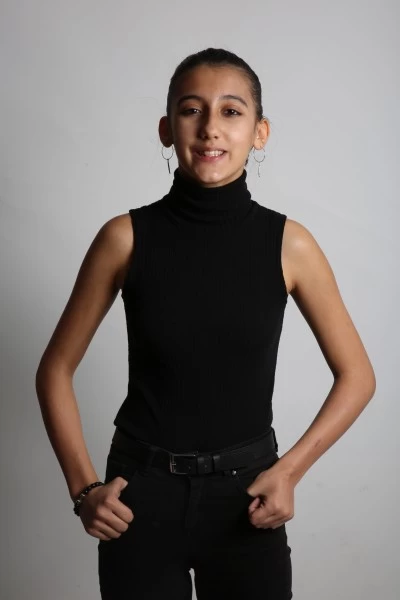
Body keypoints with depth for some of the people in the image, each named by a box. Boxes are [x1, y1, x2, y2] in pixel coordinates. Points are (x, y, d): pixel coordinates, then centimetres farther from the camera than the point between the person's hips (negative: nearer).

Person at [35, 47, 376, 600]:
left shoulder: (288, 243, -6)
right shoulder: (127, 237, -8)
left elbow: (357, 376, 3)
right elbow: (56, 370, 1)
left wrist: (290, 470, -8)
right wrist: (84, 487, -6)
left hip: (247, 495, 1)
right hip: (142, 491, 0)